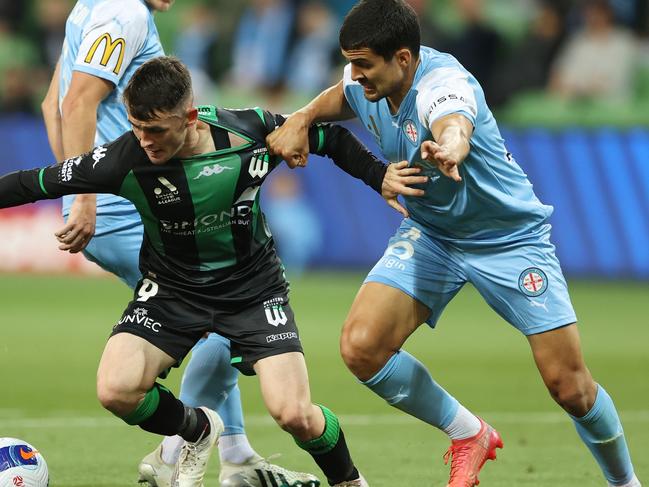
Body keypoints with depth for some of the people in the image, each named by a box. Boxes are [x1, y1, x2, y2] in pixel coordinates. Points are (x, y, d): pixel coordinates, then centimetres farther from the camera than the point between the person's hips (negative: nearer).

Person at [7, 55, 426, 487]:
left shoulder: (250, 130, -21)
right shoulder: (125, 159, -23)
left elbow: (328, 138, -2)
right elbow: (41, 182, -11)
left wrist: (380, 177, -2)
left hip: (253, 285, -1)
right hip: (172, 288, 1)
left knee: (294, 414, -16)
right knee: (116, 390, -22)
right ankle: (199, 432, 12)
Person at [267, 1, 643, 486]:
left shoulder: (443, 82, -32)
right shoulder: (366, 80, -11)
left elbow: (454, 128, -57)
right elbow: (342, 98, 16)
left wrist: (447, 149, -82)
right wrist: (302, 118, -6)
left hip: (509, 237, -6)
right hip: (430, 233, 6)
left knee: (571, 387, -7)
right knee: (361, 347, -17)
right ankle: (469, 435, 6)